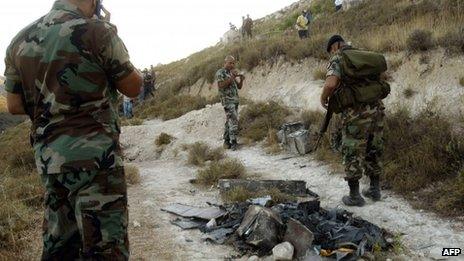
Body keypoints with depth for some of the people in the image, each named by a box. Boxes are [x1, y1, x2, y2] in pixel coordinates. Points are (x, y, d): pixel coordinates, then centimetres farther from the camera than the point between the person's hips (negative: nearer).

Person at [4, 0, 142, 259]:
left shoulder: (20, 40, 8)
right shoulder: (96, 31, -10)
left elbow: (15, 106, 12)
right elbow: (133, 87, -2)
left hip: (48, 157, 7)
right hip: (95, 156, -7)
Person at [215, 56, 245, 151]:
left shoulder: (232, 73, 18)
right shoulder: (220, 73, -6)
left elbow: (239, 87, 16)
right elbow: (221, 85, -20)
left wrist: (241, 79, -4)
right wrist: (232, 77, -22)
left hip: (235, 100, 9)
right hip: (228, 100, -9)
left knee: (229, 121, 12)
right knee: (233, 121, -16)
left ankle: (226, 141, 18)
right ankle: (233, 142, -16)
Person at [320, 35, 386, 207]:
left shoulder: (337, 59, -4)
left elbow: (331, 84, -22)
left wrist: (323, 98, -2)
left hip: (356, 114, -6)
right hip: (377, 109, 7)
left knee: (352, 155, 6)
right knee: (373, 152, 20)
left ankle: (355, 197, 14)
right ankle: (375, 190, 29)